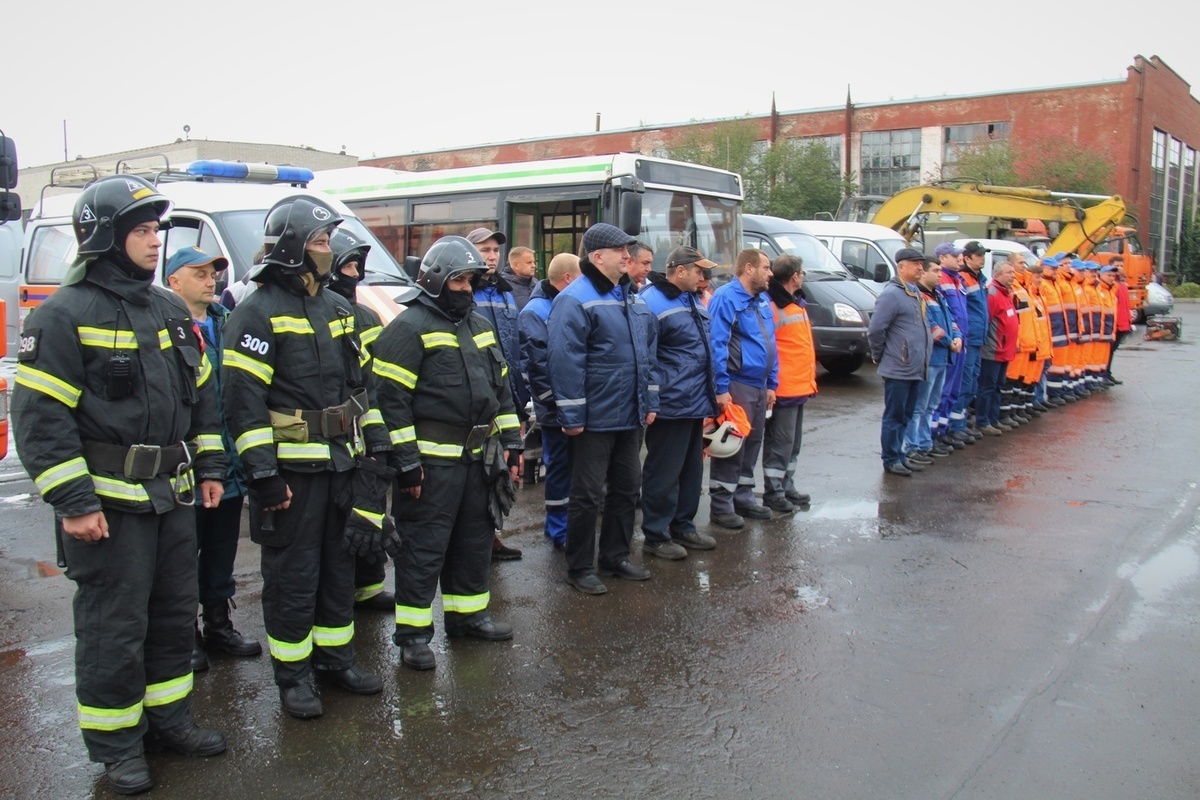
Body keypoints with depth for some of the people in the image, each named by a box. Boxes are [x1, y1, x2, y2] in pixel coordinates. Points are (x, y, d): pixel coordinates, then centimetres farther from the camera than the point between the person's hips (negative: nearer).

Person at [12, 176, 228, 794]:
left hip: (173, 495, 7)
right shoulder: (65, 315, -11)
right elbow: (39, 418, -15)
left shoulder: (169, 310, 11)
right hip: (107, 501, -7)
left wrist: (209, 467, 13)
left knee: (175, 614, 16)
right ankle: (115, 745, 20)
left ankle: (167, 717, 33)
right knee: (112, 628, 3)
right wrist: (73, 502, -17)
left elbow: (201, 392, 18)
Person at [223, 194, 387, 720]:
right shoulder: (258, 313, -11)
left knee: (339, 563, 16)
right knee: (292, 574, 3)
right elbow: (243, 399, -16)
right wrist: (263, 472, -19)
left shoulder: (337, 309, 14)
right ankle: (292, 675, 16)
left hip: (341, 464, 8)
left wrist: (376, 442, 14)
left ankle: (335, 657, 30)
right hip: (291, 469, -7)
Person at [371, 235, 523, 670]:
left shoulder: (481, 327, 16)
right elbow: (391, 398, -15)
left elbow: (501, 387, 21)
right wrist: (406, 459, -18)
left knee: (474, 537, 17)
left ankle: (467, 613, 32)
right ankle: (413, 633, 7)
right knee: (424, 545, -3)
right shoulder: (410, 328, -10)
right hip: (432, 458, -8)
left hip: (477, 455, 8)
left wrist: (510, 441, 15)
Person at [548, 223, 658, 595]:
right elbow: (565, 361, -20)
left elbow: (647, 351, 18)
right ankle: (580, 568, 15)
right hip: (594, 419, -8)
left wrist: (650, 401, 14)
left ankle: (616, 557, 31)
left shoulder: (632, 297, 13)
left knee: (627, 488, 17)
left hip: (630, 417, 9)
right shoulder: (575, 300, -15)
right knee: (587, 495, 2)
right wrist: (571, 416, -21)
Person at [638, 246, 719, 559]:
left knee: (691, 470, 17)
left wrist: (710, 394, 21)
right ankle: (656, 536, 11)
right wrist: (653, 400, -19)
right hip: (670, 406, -10)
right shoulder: (652, 302, -16)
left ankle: (683, 527, 30)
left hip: (695, 404, 10)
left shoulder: (692, 300, 15)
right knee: (663, 474, 0)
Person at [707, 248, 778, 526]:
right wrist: (721, 388, -20)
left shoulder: (763, 300, 14)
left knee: (752, 444, 15)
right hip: (736, 386, -9)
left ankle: (743, 498, 28)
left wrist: (772, 384, 14)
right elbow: (717, 345, -18)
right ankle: (720, 506, 7)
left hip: (759, 386, 9)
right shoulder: (726, 298, -13)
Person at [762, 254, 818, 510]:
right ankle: (773, 493, 7)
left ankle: (787, 487, 28)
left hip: (800, 386, 10)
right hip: (784, 388, -10)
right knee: (780, 442, -2)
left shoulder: (797, 303, 15)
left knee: (793, 441, 17)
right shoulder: (772, 306, -16)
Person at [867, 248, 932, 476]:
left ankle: (899, 456, 25)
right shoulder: (892, 294, -15)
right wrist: (879, 355, -8)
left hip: (914, 369, 9)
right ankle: (891, 460, 8)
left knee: (905, 416, 15)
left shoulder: (915, 292, 14)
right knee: (894, 416, 0)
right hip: (898, 369, -9)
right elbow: (875, 329, -19)